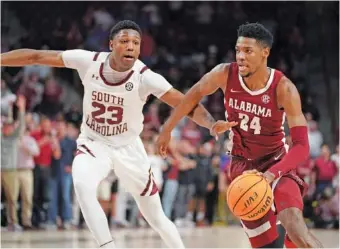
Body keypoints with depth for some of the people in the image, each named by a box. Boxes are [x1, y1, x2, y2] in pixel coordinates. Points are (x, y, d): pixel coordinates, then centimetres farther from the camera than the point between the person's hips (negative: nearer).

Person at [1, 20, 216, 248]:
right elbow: (36, 57, -14)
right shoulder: (89, 61, -19)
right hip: (93, 144, 0)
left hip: (128, 148, 0)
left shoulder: (145, 77, -24)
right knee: (82, 185, -33)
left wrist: (214, 125, -47)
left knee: (156, 217, 9)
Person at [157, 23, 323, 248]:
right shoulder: (225, 74, -16)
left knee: (294, 224, -28)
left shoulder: (284, 89, -24)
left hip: (276, 162, -3)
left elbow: (301, 146, -27)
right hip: (242, 165, 3)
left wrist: (271, 175, -41)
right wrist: (167, 129, 13)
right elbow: (194, 95, 6)